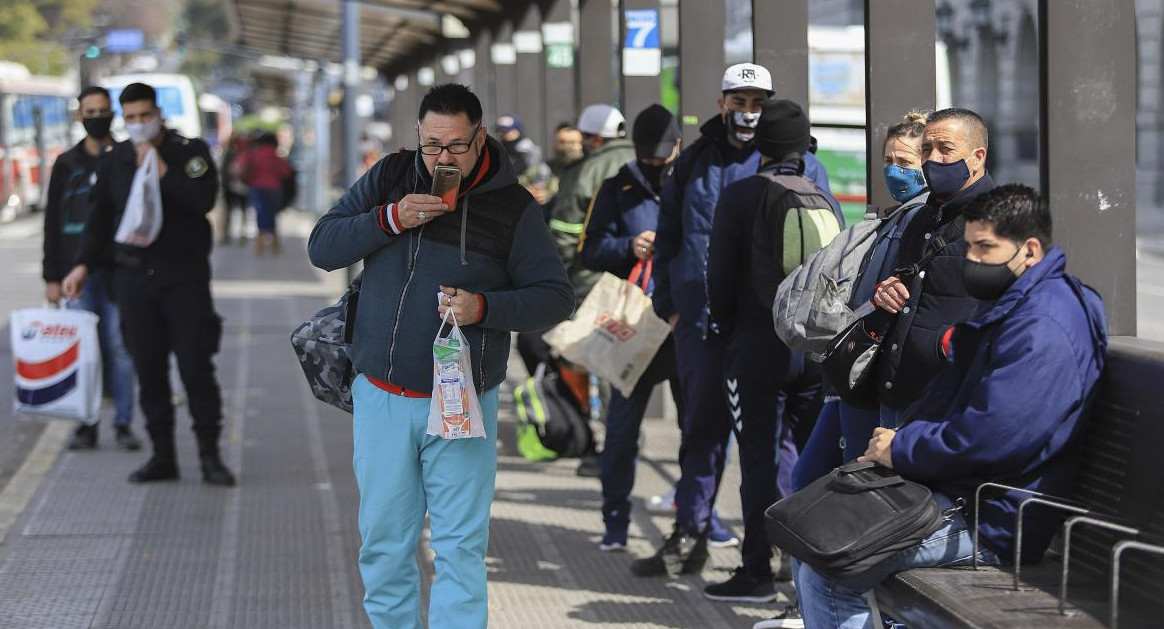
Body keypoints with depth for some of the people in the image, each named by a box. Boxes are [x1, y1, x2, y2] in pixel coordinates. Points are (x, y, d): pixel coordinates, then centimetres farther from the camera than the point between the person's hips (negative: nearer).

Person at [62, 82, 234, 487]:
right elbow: (99, 219, 16)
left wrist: (161, 170, -16)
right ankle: (162, 456, 11)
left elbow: (204, 199, -15)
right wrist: (85, 265, 6)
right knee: (149, 372, 4)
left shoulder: (191, 152, 0)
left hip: (184, 276, -3)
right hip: (134, 277, 3)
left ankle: (210, 457, 2)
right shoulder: (113, 162, 10)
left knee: (196, 368, -5)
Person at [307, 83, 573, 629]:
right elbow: (321, 248, 2)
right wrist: (389, 220, -14)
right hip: (382, 398, 2)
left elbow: (555, 297, -1)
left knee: (461, 546, -4)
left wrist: (484, 307, -18)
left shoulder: (513, 207, -2)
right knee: (383, 543, 8)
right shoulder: (390, 178, 4)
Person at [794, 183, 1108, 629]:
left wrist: (902, 450, -13)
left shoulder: (1042, 329, -20)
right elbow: (945, 396, 20)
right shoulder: (1006, 311, 17)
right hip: (956, 495, 11)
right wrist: (897, 439, 0)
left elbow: (989, 437, -28)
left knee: (824, 573, -16)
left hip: (989, 523, -11)